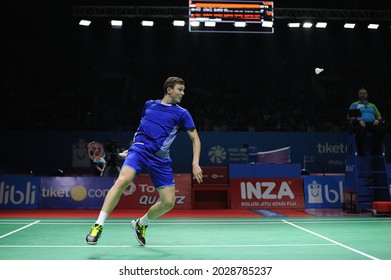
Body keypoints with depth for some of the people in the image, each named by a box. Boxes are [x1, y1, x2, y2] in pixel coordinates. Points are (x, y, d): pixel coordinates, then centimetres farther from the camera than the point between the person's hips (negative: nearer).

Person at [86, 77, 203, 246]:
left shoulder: (182, 113, 8)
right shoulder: (149, 105, 14)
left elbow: (195, 139, 7)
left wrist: (195, 163, -6)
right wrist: (133, 145, 23)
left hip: (160, 159, 1)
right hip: (140, 150, -1)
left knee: (169, 202, -3)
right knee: (122, 181, -30)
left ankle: (141, 224, 25)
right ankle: (98, 225, -23)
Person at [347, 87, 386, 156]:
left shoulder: (372, 105, 31)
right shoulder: (354, 105, 18)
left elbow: (379, 116, 26)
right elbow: (349, 117, 4)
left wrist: (378, 120, 0)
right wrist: (359, 121, -13)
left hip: (372, 124, 4)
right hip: (359, 124, -4)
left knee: (382, 130, -29)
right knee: (360, 130, -41)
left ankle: (375, 150, -20)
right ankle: (360, 151, -30)